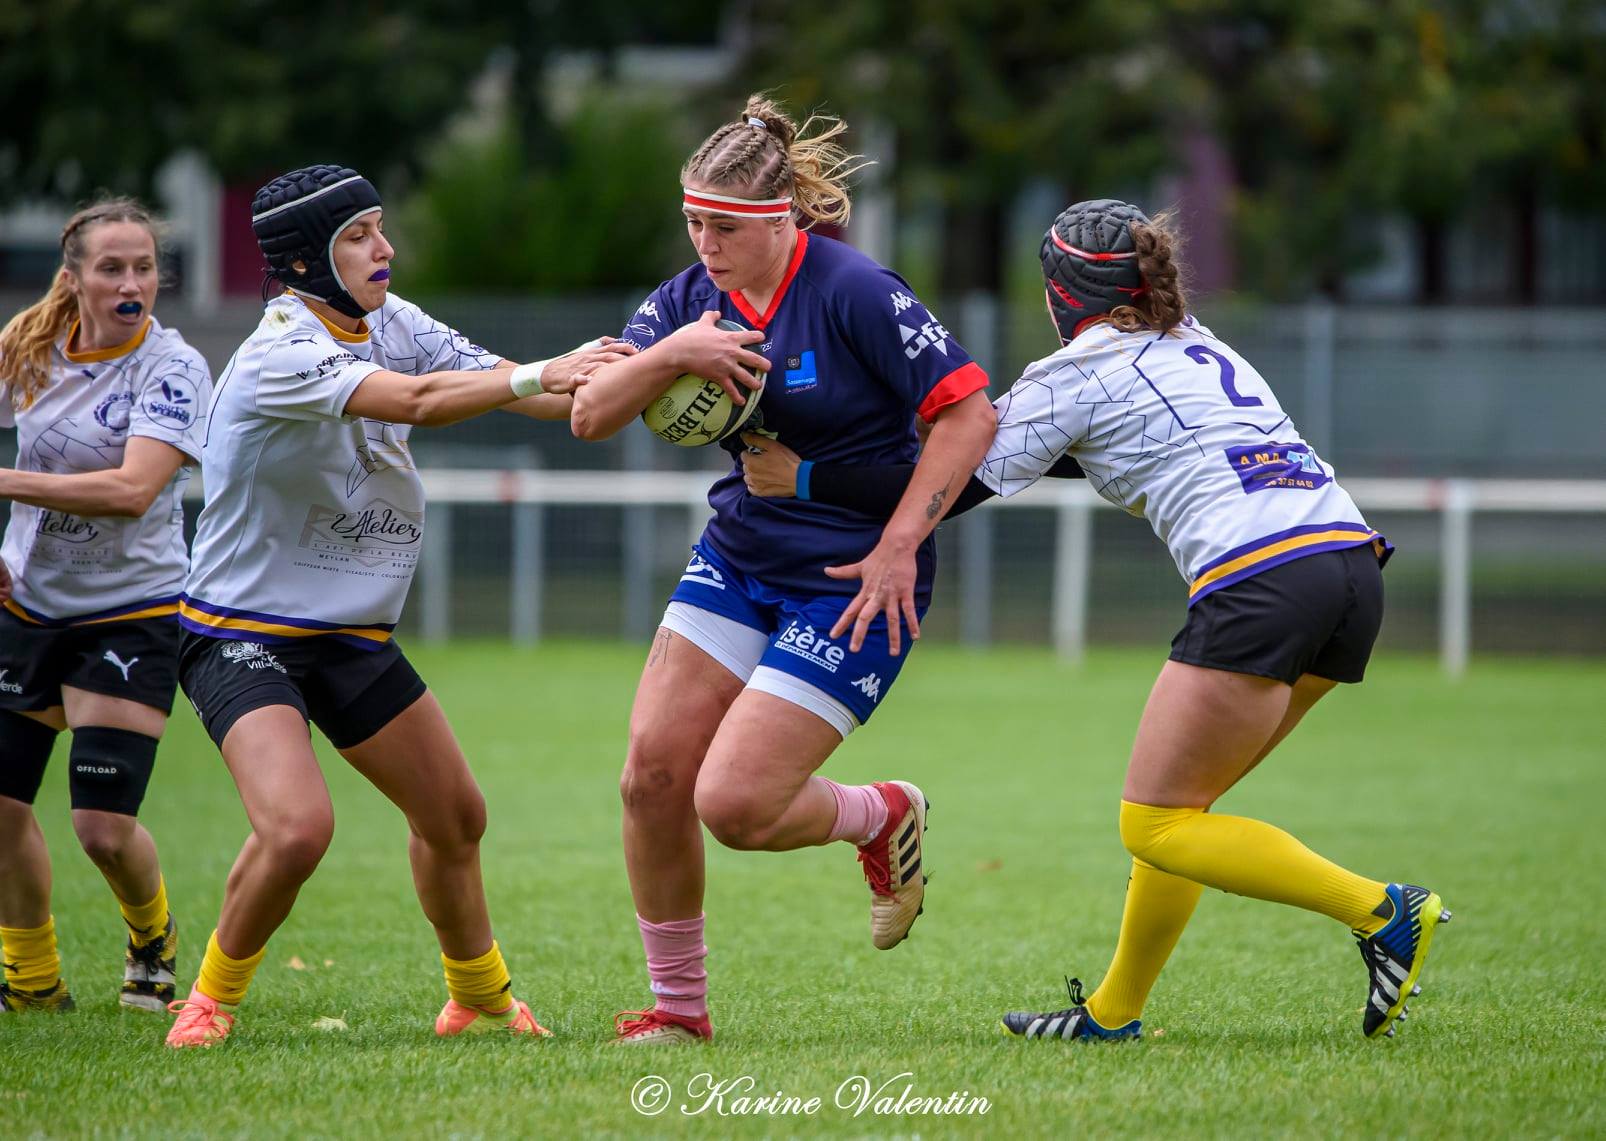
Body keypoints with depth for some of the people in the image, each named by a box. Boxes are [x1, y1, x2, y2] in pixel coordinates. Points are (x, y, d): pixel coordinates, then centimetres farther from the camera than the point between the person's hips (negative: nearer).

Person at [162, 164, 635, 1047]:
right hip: (244, 634, -8)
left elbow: (500, 384, -4)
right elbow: (416, 400, -34)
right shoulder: (278, 355, -23)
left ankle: (481, 1001, 35)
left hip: (354, 635, 8)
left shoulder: (392, 324, 2)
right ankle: (212, 999, -3)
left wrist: (622, 381, -21)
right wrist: (540, 377, -36)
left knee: (455, 817, 13)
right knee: (297, 826, -27)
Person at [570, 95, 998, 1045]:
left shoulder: (853, 291, -18)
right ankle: (680, 1004, 11)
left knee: (734, 805, -14)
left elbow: (970, 413, -18)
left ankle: (885, 817, 19)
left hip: (852, 584, -7)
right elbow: (590, 417, -5)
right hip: (737, 563, 7)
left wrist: (900, 546, -18)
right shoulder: (690, 300, 1)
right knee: (654, 770, -6)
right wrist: (671, 353, -23)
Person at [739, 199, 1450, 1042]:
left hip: (1261, 583, -8)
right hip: (1354, 565, 9)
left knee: (1156, 827, -2)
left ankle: (1380, 911, -13)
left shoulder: (1072, 376, 3)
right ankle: (1114, 1011, 19)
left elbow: (954, 489, 3)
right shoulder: (1191, 344, 26)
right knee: (1173, 807, 17)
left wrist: (805, 479, 9)